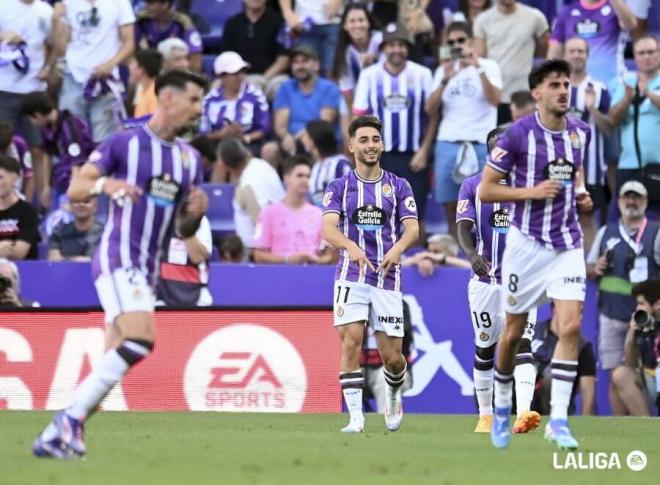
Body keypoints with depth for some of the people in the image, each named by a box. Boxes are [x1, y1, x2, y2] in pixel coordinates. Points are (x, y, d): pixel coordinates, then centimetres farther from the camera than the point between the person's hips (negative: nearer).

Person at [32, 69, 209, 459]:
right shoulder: (124, 143, -2)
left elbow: (184, 230, 19)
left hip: (147, 268, 7)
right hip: (118, 257, -7)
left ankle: (54, 437, 8)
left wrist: (196, 214, -4)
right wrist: (105, 184, -23)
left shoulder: (190, 159, 15)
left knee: (117, 359, 2)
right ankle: (71, 419, -20)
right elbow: (74, 189, -3)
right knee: (141, 339, -25)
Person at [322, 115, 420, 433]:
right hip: (352, 275, -1)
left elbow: (412, 228, -3)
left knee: (391, 356, 0)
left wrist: (398, 247, -26)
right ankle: (355, 417, -13)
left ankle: (393, 396, 32)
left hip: (387, 277, 1)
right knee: (351, 341, -17)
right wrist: (350, 246, -31)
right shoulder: (339, 187, 7)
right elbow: (328, 227, -9)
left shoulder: (398, 186, 9)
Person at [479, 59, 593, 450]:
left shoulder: (581, 132, 2)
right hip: (527, 242, -3)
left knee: (571, 326, -13)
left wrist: (581, 192, 4)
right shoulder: (519, 134, -12)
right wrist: (532, 191, -20)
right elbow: (486, 190, -9)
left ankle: (558, 420, -10)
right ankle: (502, 408, 32)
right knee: (513, 332, 8)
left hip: (567, 245, 3)